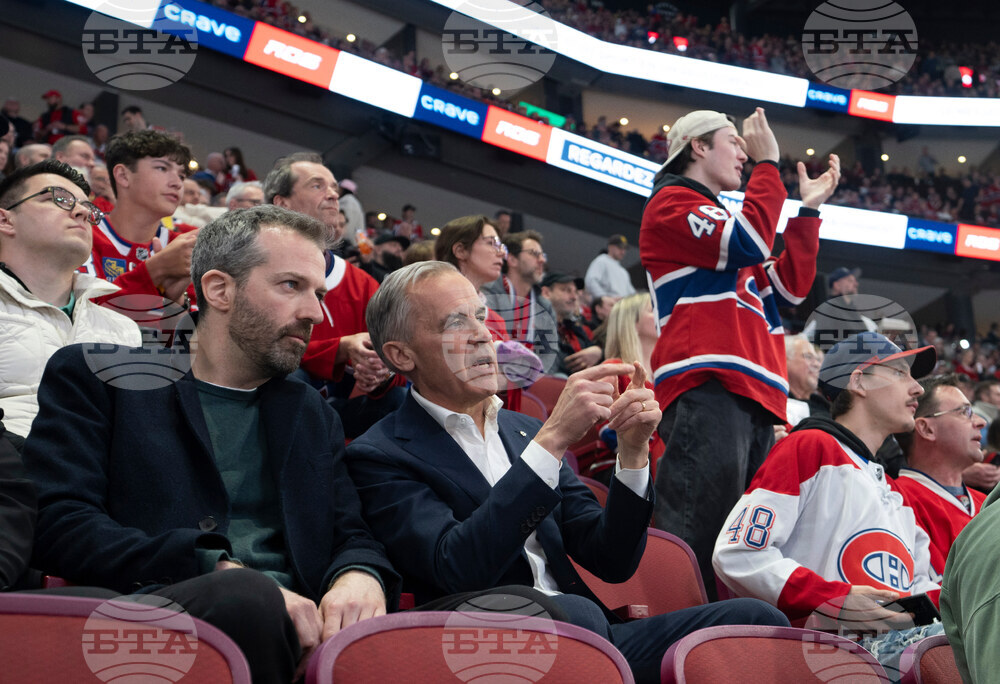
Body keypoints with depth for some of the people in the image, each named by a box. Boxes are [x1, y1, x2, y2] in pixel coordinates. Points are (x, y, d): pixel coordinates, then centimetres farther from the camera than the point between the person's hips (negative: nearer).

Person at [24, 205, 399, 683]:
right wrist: (220, 573, -17)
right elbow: (57, 523, -4)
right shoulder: (95, 377, 10)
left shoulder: (314, 417, 26)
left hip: (298, 634, 3)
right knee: (246, 594, -36)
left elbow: (352, 538, 18)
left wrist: (360, 576, -9)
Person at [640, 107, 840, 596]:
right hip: (706, 390, -10)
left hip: (754, 396, 10)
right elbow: (749, 243, -10)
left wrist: (810, 209, 25)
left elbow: (791, 286, 27)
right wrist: (768, 164, 1)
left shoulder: (721, 222, 34)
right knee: (697, 537, -21)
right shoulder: (672, 203, 6)